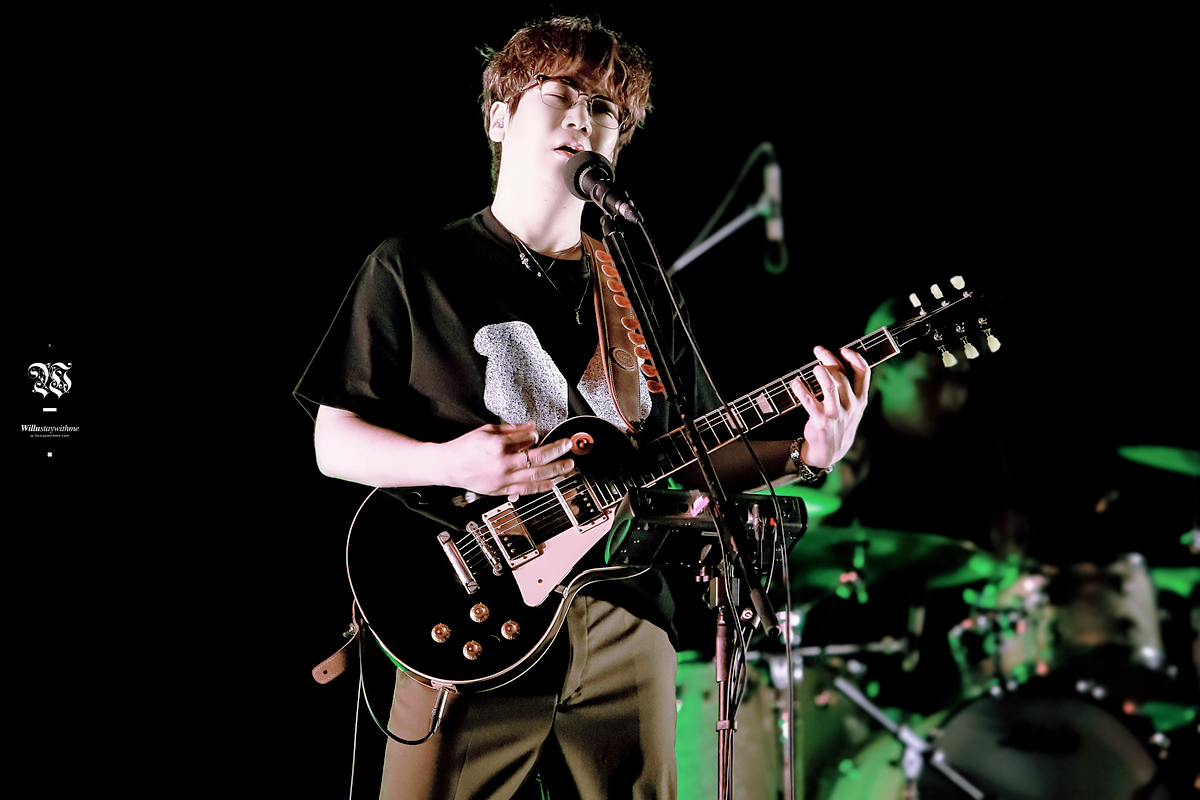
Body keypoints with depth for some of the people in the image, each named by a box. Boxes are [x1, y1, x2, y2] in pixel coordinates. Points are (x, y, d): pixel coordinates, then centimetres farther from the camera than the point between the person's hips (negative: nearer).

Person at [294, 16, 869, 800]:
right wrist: (448, 463, -20)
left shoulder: (641, 292, 12)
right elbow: (334, 441, -1)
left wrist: (804, 452, -4)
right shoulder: (415, 270, 0)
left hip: (625, 632, 4)